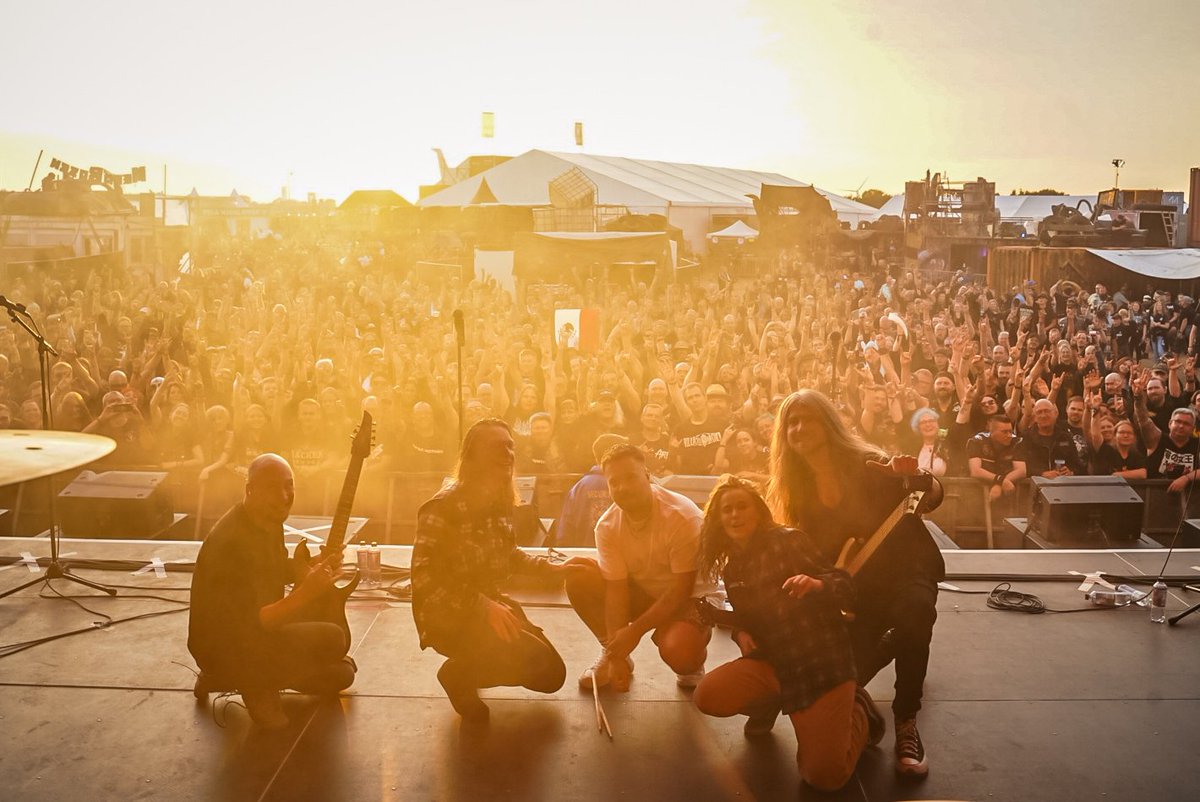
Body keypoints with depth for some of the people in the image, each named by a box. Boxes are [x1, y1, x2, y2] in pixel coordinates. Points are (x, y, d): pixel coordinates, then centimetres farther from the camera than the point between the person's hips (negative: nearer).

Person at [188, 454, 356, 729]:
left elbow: (278, 569, 17)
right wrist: (306, 593, -37)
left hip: (255, 627, 10)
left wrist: (312, 566, -3)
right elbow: (252, 623, -31)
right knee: (332, 640, -24)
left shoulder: (268, 520, 0)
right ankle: (258, 685, -5)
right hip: (223, 649, -10)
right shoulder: (234, 541, -30)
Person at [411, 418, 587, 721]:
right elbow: (424, 577, -26)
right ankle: (458, 674, 0)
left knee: (551, 674, 6)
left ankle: (468, 668, 20)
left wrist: (553, 568, 7)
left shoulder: (499, 502, 3)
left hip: (490, 605, 8)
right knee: (536, 659, -23)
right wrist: (483, 606, -30)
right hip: (448, 616, -8)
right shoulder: (444, 506, -21)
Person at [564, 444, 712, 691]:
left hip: (689, 600, -4)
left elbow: (682, 590, -24)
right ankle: (610, 653, 3)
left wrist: (635, 630, -25)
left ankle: (691, 662, 5)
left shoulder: (683, 516, -26)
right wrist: (617, 654, -19)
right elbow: (616, 589, -12)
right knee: (578, 576, -17)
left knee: (677, 652, -35)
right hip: (642, 595, 5)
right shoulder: (607, 526, -12)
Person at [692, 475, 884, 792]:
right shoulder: (732, 568, 11)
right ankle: (767, 704, 12)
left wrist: (817, 584, -33)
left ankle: (857, 710, 16)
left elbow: (846, 588, -11)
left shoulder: (787, 541, -8)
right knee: (708, 696, -21)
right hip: (774, 662, 5)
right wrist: (740, 632, -1)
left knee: (824, 776, -16)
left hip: (821, 659, -5)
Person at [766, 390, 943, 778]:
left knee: (913, 613, -39)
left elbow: (933, 498, -19)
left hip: (905, 570, -4)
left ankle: (906, 721, -17)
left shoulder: (866, 463, -12)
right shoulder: (797, 488, 0)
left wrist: (915, 478, -41)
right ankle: (892, 644, 24)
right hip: (854, 588, 4)